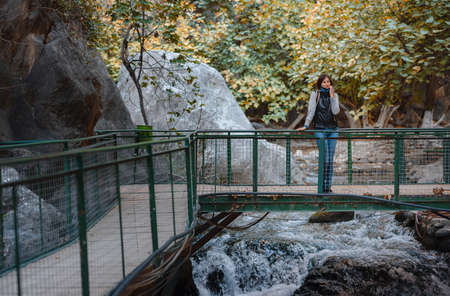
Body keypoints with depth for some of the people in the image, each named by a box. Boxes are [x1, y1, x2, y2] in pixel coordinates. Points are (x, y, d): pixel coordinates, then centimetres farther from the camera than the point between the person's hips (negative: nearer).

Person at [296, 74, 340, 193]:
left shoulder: (334, 95, 11)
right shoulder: (315, 94, 3)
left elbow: (335, 111, -3)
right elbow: (311, 111, -2)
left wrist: (332, 96, -6)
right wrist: (306, 125, -11)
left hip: (332, 129, 3)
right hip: (320, 129, -3)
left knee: (330, 159, 3)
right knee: (325, 158, -11)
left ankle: (328, 186, 8)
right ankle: (323, 186, -4)